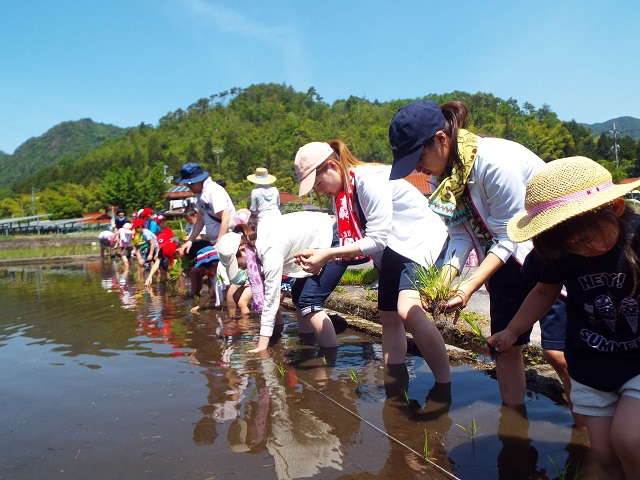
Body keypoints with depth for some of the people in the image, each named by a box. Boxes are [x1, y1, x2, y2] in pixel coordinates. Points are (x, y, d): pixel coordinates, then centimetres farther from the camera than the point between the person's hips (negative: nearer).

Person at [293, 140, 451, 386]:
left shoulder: (370, 180, -22)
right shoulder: (341, 194, 5)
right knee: (389, 319, 10)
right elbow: (352, 243, 1)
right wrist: (319, 256, -14)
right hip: (392, 252, 10)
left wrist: (327, 254, -23)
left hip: (421, 239, -10)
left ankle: (445, 386, -18)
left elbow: (377, 240, -25)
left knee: (408, 311, -29)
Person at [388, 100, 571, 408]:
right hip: (507, 260, 7)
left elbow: (508, 237, -24)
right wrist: (443, 280, -19)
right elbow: (461, 234, -5)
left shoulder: (495, 161, -28)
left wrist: (470, 286, -29)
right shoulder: (445, 173, -5)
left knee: (557, 351, -10)